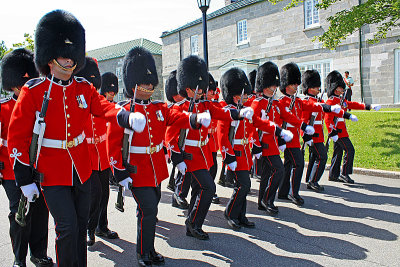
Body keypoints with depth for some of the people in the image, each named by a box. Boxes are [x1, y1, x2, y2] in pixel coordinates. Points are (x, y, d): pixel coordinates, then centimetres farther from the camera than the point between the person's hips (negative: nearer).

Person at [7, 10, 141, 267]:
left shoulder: (84, 88, 2)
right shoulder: (33, 91, -9)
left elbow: (104, 106, -13)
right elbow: (17, 137, -7)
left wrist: (128, 117, -37)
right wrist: (25, 179, -8)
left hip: (82, 169, 4)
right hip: (52, 173, -4)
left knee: (82, 225, 14)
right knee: (67, 226, -8)